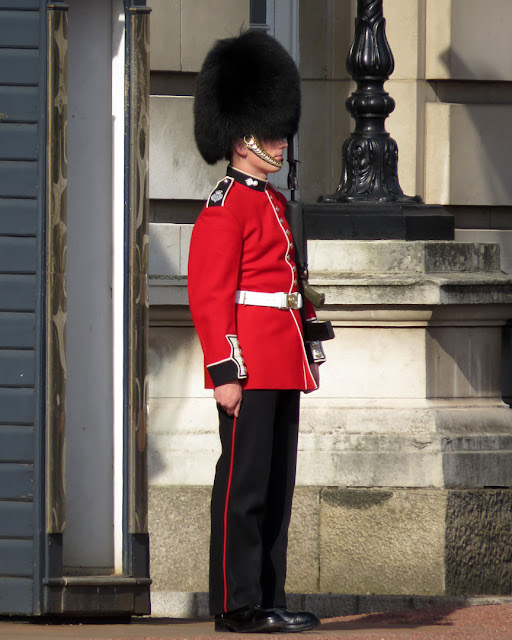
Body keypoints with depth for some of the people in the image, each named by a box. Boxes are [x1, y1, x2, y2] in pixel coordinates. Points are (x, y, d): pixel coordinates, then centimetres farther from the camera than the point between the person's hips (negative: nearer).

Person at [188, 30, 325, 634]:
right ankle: (237, 604, -3)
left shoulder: (274, 201, 18)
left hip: (283, 370, 9)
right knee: (244, 484, -6)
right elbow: (209, 295, -15)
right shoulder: (225, 207, -11)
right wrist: (225, 372, -20)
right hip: (251, 368, -9)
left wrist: (308, 349, 21)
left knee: (277, 486, 10)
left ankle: (269, 600, 14)